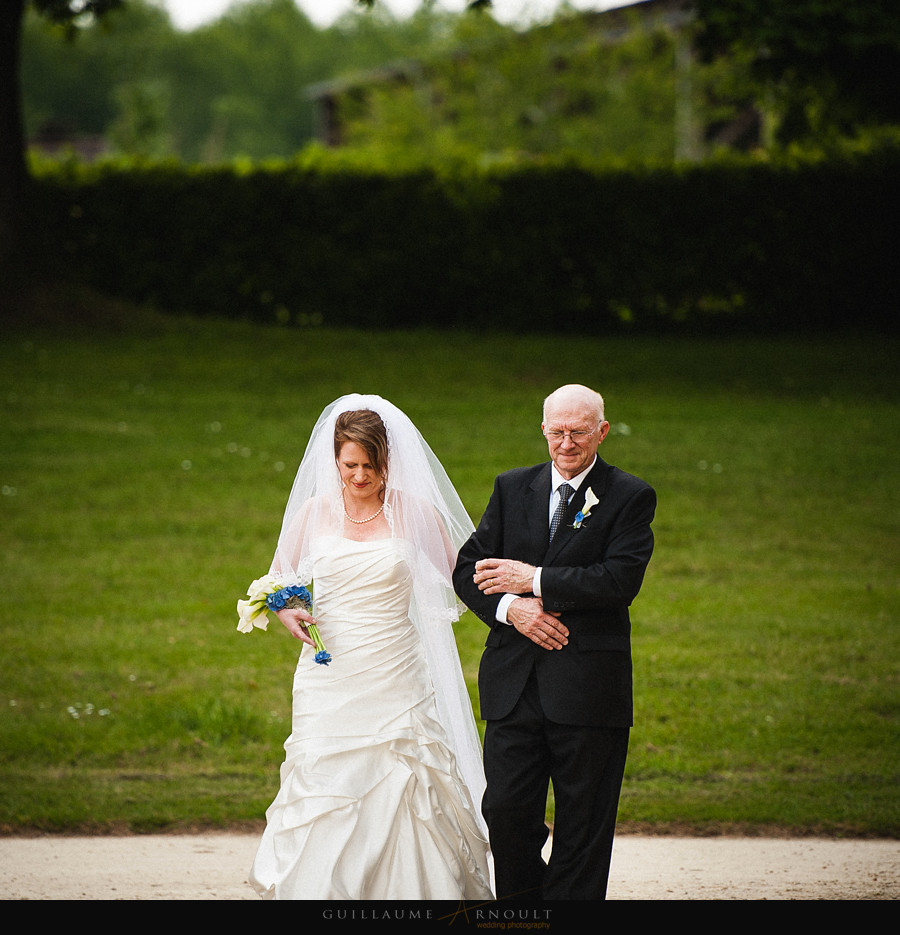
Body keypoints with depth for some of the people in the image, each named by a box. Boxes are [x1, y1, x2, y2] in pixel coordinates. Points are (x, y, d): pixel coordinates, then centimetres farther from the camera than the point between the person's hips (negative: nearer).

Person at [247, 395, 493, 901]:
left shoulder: (414, 511, 0)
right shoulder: (314, 512, 5)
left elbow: (460, 578, 10)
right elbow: (278, 583, 16)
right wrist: (287, 613, -5)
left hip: (397, 683, -1)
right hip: (329, 683, 1)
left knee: (404, 798, -6)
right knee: (325, 804, -3)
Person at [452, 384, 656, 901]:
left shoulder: (630, 497, 0)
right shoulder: (513, 488, 12)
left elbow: (620, 582, -12)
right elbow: (468, 569, 9)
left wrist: (533, 579, -12)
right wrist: (511, 607, -10)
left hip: (589, 682, -3)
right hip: (514, 681, 3)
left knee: (583, 827, 2)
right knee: (505, 810, -1)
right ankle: (523, 898, 19)